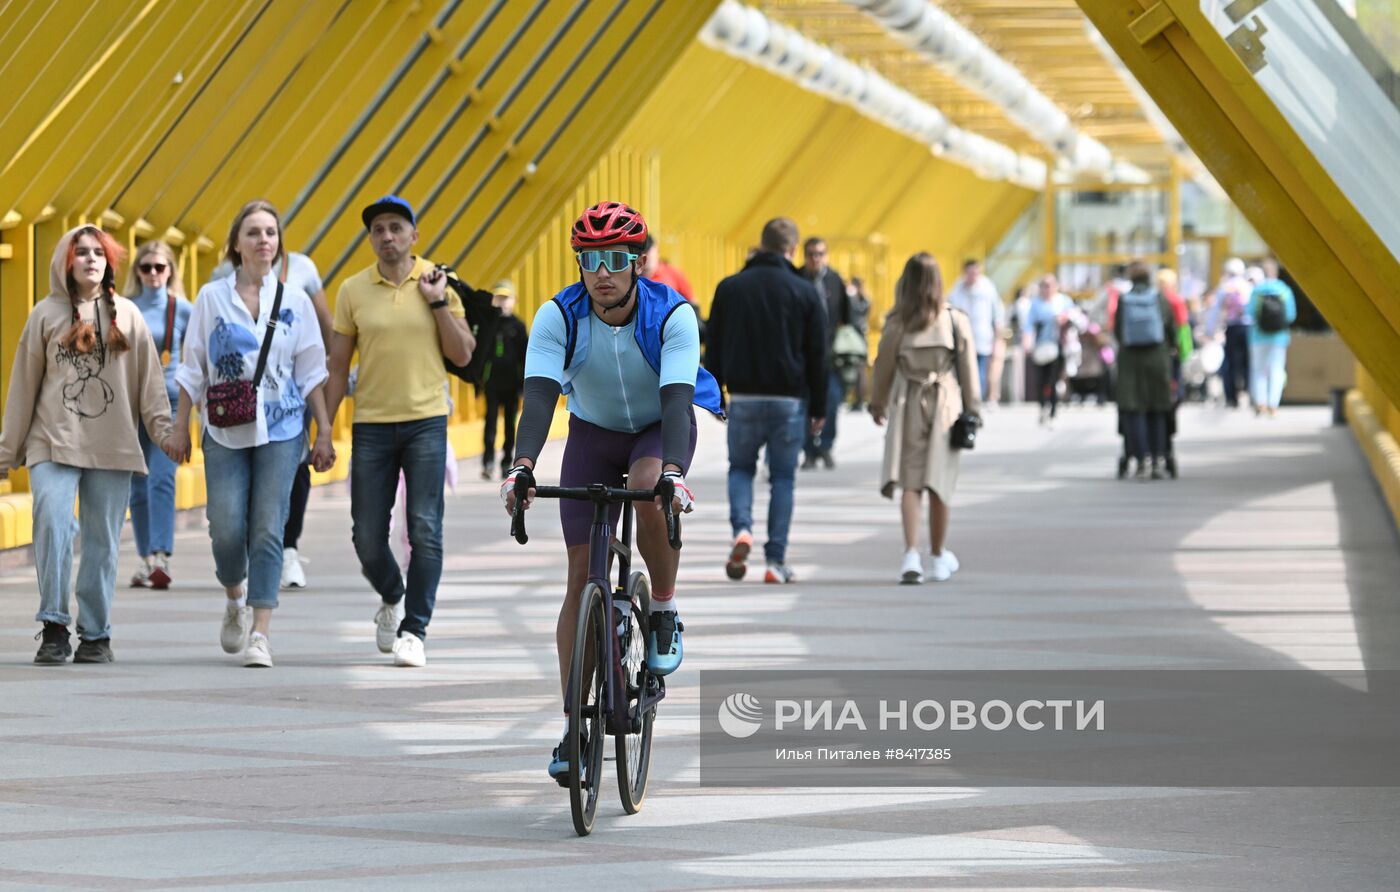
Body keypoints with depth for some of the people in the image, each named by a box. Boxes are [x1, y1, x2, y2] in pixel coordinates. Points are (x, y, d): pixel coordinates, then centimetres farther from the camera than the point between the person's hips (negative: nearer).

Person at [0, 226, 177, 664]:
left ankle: (96, 635, 10)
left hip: (112, 448, 1)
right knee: (52, 522, -19)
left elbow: (149, 377, 7)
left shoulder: (127, 315, 10)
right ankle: (54, 627, -15)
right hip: (54, 444, -1)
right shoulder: (46, 314, 8)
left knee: (102, 541, 1)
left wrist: (163, 429, -5)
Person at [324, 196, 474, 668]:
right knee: (367, 536, 3)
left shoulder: (437, 283, 3)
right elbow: (338, 367, 7)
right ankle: (391, 599, 32)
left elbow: (463, 354, 1)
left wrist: (438, 303, -9)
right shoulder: (353, 290, 4)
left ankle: (414, 629, -1)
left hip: (426, 421, -1)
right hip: (371, 425, 1)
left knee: (425, 531, -7)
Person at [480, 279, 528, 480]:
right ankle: (488, 461, -14)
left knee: (510, 423, 7)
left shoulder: (517, 326, 3)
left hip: (512, 383, 1)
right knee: (490, 420, -9)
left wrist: (525, 381, 0)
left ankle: (507, 462, 16)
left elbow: (525, 355, 5)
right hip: (492, 382, -1)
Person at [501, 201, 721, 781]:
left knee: (651, 487, -37)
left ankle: (664, 611, -11)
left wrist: (674, 472, -54)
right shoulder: (558, 316, -23)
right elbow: (539, 397, -33)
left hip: (659, 428, -2)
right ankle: (573, 728, -3)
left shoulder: (672, 315, -26)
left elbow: (677, 399, -37)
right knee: (582, 575, -7)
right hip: (592, 432, 2)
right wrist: (522, 467, -51)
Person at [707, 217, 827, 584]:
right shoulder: (804, 292, -2)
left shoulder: (729, 288, 2)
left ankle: (741, 529, -9)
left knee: (741, 467, 17)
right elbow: (817, 355, 0)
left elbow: (714, 347, 5)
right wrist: (819, 408, 8)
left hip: (742, 398, 1)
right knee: (782, 478, 6)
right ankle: (776, 560, 2)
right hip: (787, 401, -1)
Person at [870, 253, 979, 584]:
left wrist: (877, 404, 19)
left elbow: (884, 366, 4)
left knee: (909, 482, 0)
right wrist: (972, 411, 9)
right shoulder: (957, 320, -4)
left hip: (907, 404, 0)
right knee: (939, 482, 11)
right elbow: (968, 370, -1)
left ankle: (911, 553, -17)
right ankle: (938, 557, 23)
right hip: (945, 404, 0)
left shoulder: (897, 322, -5)